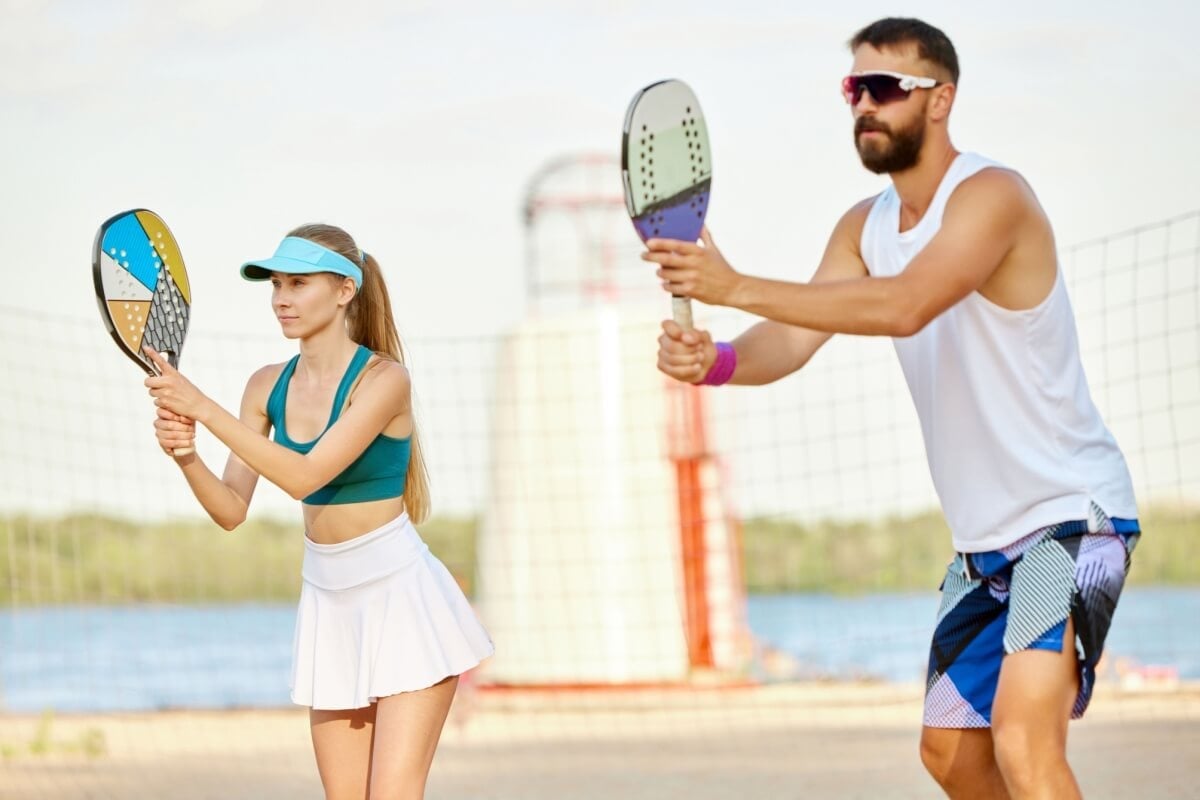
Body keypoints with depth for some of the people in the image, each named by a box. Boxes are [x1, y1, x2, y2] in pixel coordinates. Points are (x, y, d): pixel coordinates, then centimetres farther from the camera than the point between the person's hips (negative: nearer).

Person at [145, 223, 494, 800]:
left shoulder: (383, 378, -14)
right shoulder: (268, 386, 4)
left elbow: (305, 476, -25)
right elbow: (232, 510, 1)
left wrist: (203, 408, -29)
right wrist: (186, 455, -20)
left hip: (402, 599, -6)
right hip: (327, 603, 6)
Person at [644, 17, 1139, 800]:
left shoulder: (991, 196, -19)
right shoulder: (864, 228, 7)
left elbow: (906, 306, -36)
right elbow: (795, 338, -5)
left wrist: (735, 287, -41)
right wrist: (717, 359, -28)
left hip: (1071, 515, -9)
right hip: (985, 539, 9)